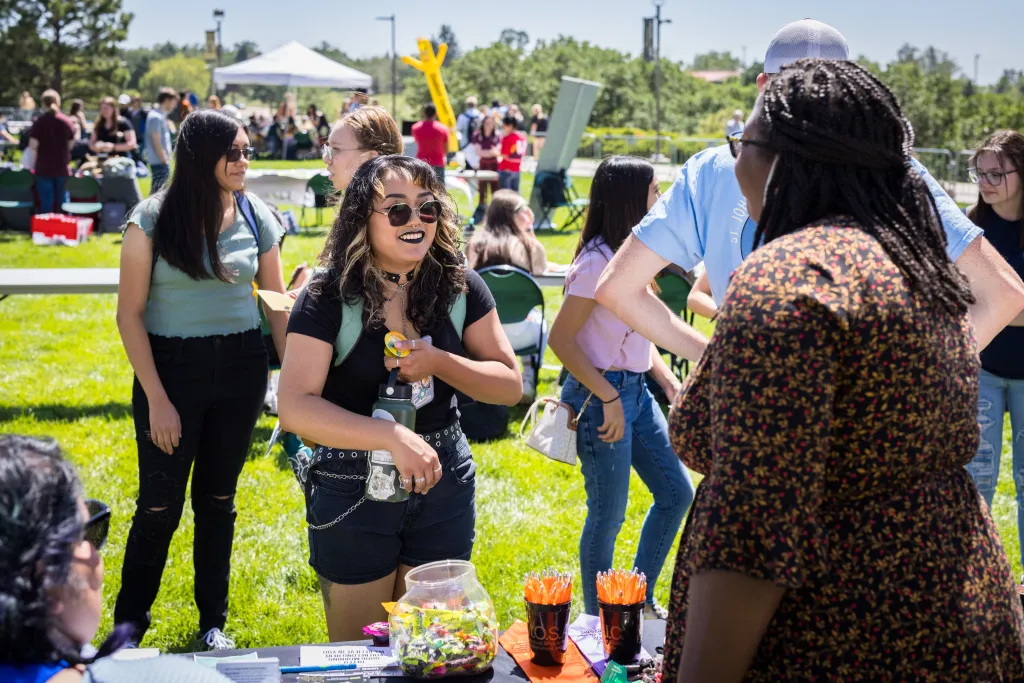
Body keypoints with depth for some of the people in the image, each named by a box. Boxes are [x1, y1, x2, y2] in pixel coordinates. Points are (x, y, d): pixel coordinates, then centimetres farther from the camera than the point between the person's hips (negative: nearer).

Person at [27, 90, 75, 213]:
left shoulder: (39, 122, -9)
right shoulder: (67, 121, -3)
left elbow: (33, 145, -12)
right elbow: (71, 144, 3)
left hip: (43, 168, -2)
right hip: (62, 168, 2)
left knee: (46, 203, 4)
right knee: (63, 200, 11)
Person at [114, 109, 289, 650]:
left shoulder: (257, 217, 0)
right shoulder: (153, 219, -10)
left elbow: (277, 306, 7)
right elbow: (129, 315, -8)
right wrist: (156, 398, -11)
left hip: (241, 367, 3)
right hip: (170, 366, -3)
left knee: (218, 499, 13)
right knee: (159, 505, 1)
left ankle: (213, 622, 28)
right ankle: (128, 624, 21)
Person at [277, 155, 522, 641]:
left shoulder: (460, 287, -2)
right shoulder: (329, 298, -14)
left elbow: (510, 385, -1)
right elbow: (294, 406, -23)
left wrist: (440, 362, -19)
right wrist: (394, 437, -34)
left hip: (443, 489, 3)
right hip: (352, 493, -3)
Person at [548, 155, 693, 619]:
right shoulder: (597, 262, -18)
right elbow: (561, 338, -21)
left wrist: (668, 380, 6)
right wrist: (609, 399, -21)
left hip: (636, 390, 9)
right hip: (602, 394, -9)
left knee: (677, 493, 14)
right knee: (607, 516, 2)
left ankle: (640, 600, 30)